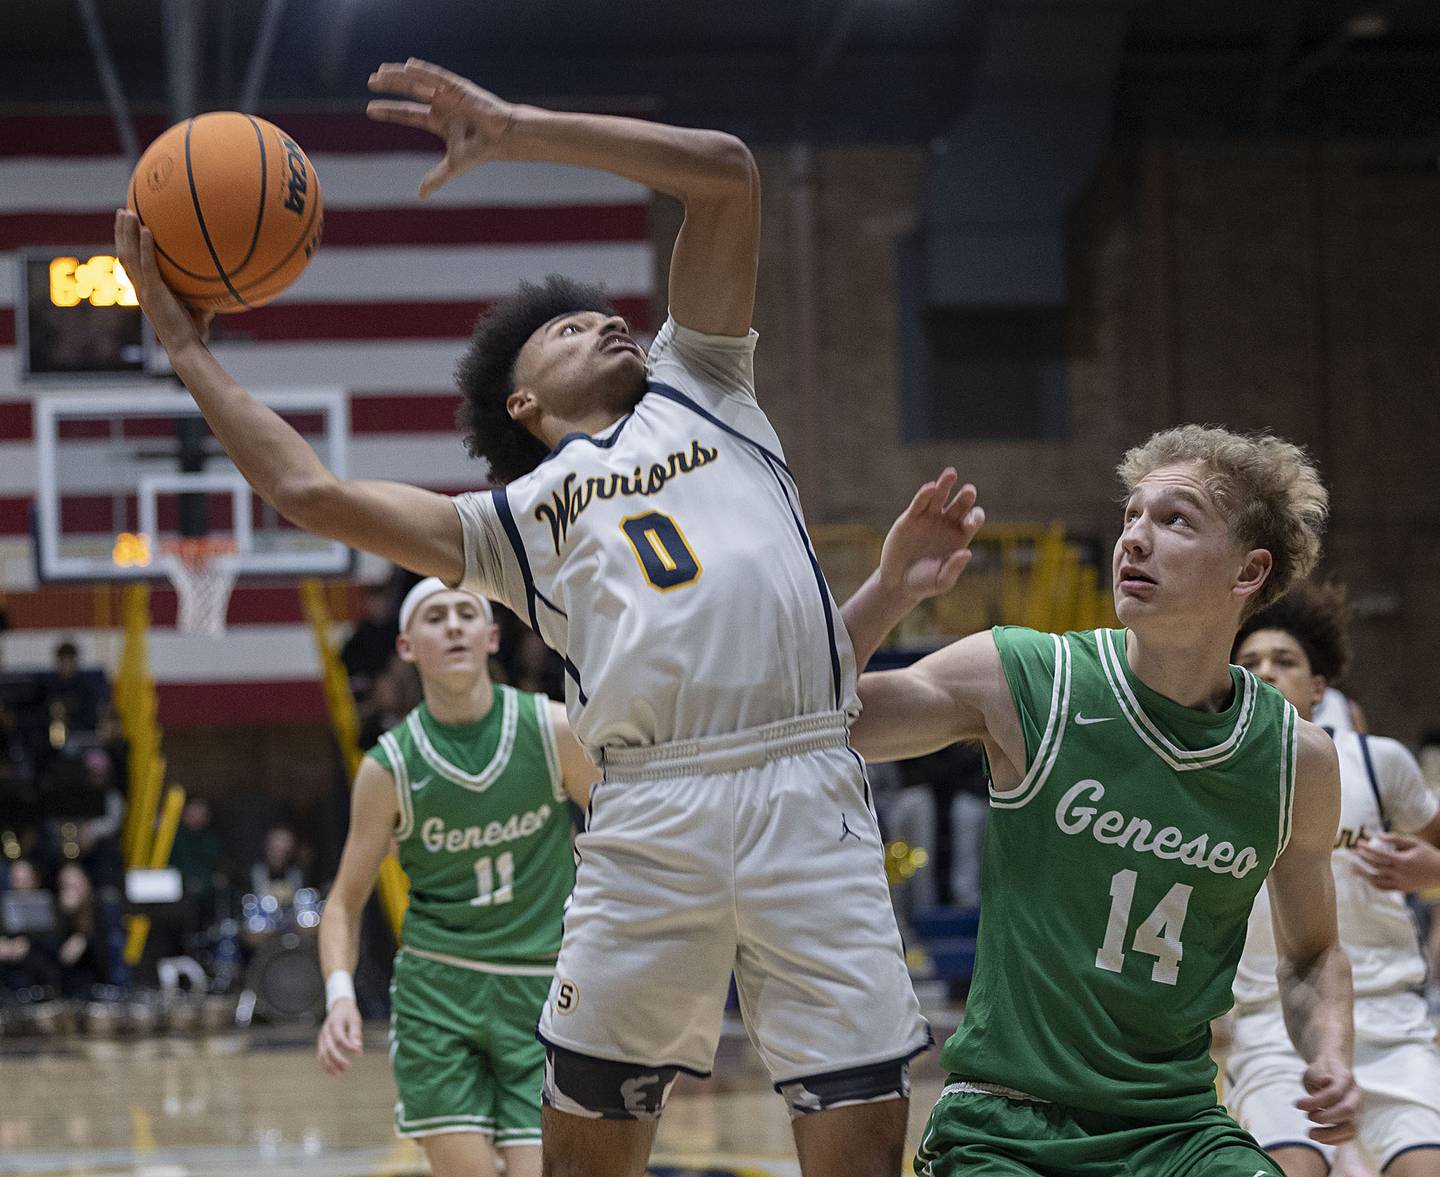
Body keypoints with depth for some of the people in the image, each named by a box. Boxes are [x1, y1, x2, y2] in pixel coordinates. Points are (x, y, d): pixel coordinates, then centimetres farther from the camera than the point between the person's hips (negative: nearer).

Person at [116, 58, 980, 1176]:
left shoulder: (702, 388, 25)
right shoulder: (512, 519, 23)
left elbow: (727, 173, 17)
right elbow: (310, 491, 17)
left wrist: (513, 129, 14)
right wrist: (191, 350, 23)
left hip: (807, 792, 0)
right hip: (648, 821, 1)